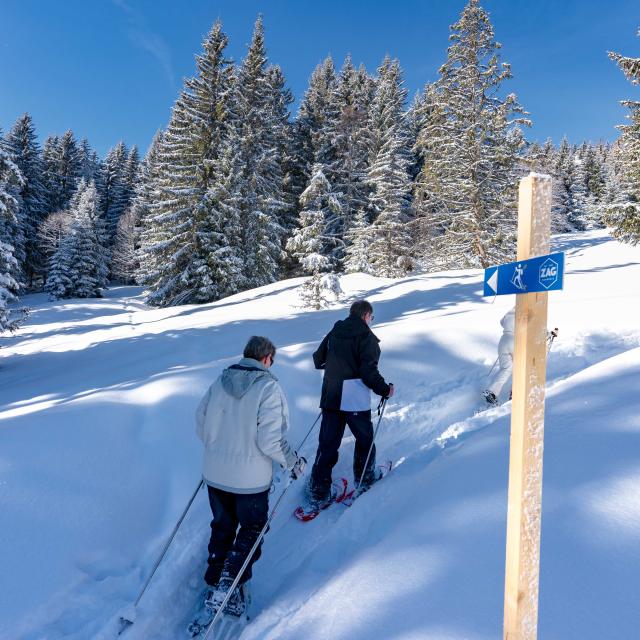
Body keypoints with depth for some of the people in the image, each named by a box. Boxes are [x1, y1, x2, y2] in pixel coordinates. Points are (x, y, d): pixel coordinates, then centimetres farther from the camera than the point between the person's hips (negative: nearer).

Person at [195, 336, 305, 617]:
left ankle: (214, 586, 36)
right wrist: (293, 462, -6)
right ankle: (228, 591, 14)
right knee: (252, 529, 17)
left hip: (214, 474, 5)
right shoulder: (268, 387, -19)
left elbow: (201, 425, 4)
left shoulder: (220, 381, -3)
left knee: (222, 527, 24)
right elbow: (270, 441, -23)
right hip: (250, 478, -5)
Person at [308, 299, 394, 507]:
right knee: (365, 439, 19)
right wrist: (385, 390, -5)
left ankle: (318, 492, 11)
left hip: (330, 398, 5)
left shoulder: (334, 333, 8)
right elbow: (369, 372, -19)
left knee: (327, 444, 10)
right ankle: (364, 479, 33)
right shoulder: (366, 336, -10)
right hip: (355, 400, -5)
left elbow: (318, 360, 15)